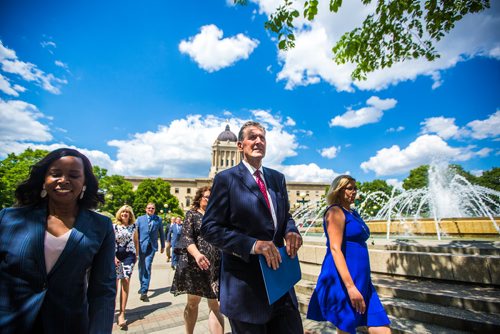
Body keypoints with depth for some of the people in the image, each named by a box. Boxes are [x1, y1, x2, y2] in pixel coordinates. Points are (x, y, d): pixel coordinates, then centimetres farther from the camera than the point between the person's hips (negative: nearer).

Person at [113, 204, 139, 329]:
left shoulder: (133, 226, 3)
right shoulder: (114, 226, -3)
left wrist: (136, 255, 12)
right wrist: (113, 256, -13)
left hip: (129, 255, 1)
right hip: (116, 255, 0)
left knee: (126, 282, -5)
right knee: (115, 282, 7)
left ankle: (122, 314, 0)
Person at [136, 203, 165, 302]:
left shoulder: (158, 219, 4)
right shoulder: (140, 219, 4)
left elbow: (161, 233, 9)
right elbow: (135, 232, 4)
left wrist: (163, 246, 11)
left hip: (152, 246, -1)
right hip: (141, 246, 2)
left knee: (147, 267, -9)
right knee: (141, 267, 13)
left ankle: (144, 292, -5)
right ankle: (143, 287, 34)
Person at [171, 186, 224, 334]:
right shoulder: (192, 214, 2)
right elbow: (186, 237, -10)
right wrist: (197, 254, -27)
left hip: (215, 265, 2)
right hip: (194, 264, -2)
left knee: (214, 304, 1)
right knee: (193, 302, 13)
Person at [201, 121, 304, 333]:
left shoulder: (277, 178, 9)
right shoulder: (226, 179, -9)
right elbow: (210, 228, -13)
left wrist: (291, 231, -7)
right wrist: (252, 244, -24)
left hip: (278, 277, 6)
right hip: (245, 285, -5)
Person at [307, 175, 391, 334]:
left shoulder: (353, 213, 14)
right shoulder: (335, 212, -12)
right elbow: (335, 249, -21)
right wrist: (350, 286, -24)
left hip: (361, 280, 8)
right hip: (343, 280, -8)